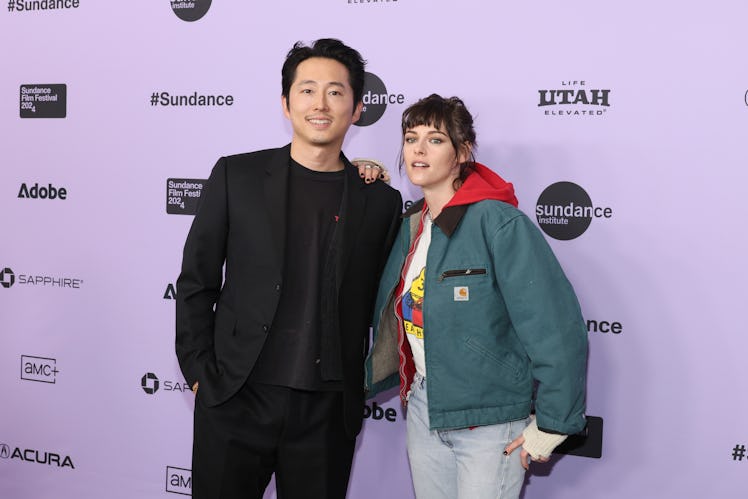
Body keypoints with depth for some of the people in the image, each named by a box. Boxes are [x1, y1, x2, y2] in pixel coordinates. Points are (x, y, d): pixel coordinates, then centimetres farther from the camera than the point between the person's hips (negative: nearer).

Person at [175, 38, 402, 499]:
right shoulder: (236, 176, 1)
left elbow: (377, 306, 10)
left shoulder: (381, 201, 4)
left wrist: (358, 387, 3)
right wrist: (199, 374, 0)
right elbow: (196, 283, 4)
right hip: (235, 402, -1)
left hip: (329, 412, 1)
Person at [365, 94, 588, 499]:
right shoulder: (411, 225, 5)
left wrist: (551, 424, -17)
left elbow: (558, 329, -21)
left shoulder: (498, 223, -19)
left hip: (488, 417, -7)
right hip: (422, 407, 7)